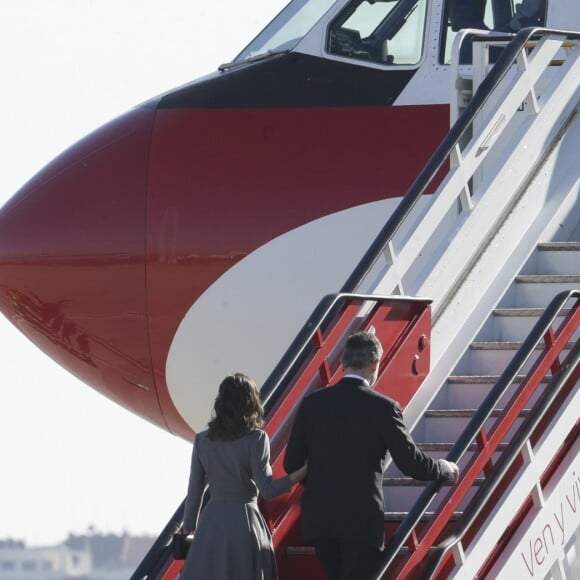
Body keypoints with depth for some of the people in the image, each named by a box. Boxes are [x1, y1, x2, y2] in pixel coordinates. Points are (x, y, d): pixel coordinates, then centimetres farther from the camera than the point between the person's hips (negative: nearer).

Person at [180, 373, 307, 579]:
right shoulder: (256, 439, -7)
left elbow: (194, 491, 8)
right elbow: (267, 489, -14)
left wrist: (188, 528, 18)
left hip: (212, 522, 3)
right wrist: (305, 470, -12)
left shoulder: (203, 440, 4)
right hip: (244, 523, -3)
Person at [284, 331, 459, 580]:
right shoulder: (383, 408, -8)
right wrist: (447, 469, 14)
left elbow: (292, 464, 7)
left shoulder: (312, 403, 4)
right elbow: (411, 462, -6)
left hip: (319, 519, 4)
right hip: (362, 520, -4)